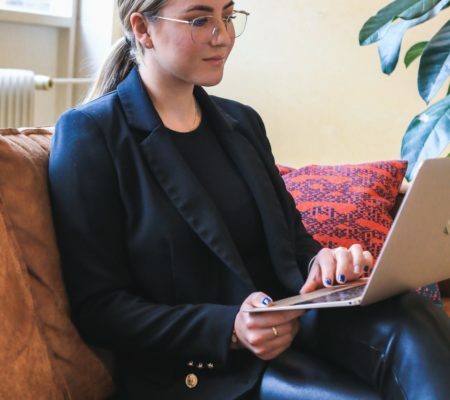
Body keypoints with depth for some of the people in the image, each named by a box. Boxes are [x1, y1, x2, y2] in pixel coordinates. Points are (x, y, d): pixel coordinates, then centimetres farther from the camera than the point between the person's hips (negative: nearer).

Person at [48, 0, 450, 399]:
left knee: (408, 318, -25)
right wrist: (229, 329, -23)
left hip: (284, 324, 7)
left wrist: (323, 262, -8)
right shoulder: (90, 134, -6)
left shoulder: (242, 122, 14)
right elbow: (98, 307, -9)